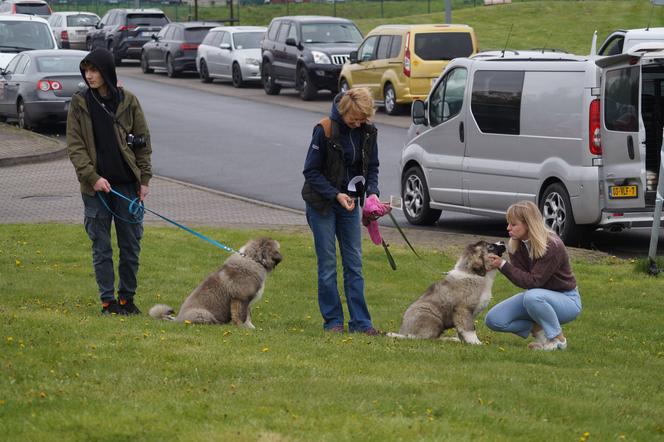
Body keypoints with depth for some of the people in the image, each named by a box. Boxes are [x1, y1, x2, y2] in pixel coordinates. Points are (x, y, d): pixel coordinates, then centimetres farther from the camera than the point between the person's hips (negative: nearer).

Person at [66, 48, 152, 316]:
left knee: (131, 244, 5)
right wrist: (92, 177, -13)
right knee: (101, 246, 3)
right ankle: (108, 300, 9)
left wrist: (144, 179, 0)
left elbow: (143, 142, 6)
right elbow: (75, 145, -2)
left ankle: (127, 298, 17)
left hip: (127, 183, 1)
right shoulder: (80, 103, 1)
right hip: (96, 185, -1)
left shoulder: (128, 101, 2)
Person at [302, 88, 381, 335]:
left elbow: (372, 167, 8)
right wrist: (336, 194, -21)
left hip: (350, 203, 4)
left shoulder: (368, 132, -3)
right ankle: (333, 321, 7)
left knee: (354, 263, 3)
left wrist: (372, 192, -11)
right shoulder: (325, 130, -17)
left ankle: (360, 322, 4)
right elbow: (311, 171, -12)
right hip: (322, 203, -4)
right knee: (327, 263, -1)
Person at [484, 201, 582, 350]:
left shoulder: (553, 246, -27)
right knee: (493, 320, -12)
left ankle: (557, 339, -18)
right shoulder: (516, 245, -7)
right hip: (538, 294, 6)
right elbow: (521, 278, -14)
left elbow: (533, 282, -28)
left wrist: (503, 265, -34)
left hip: (566, 299, -6)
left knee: (532, 297, -40)